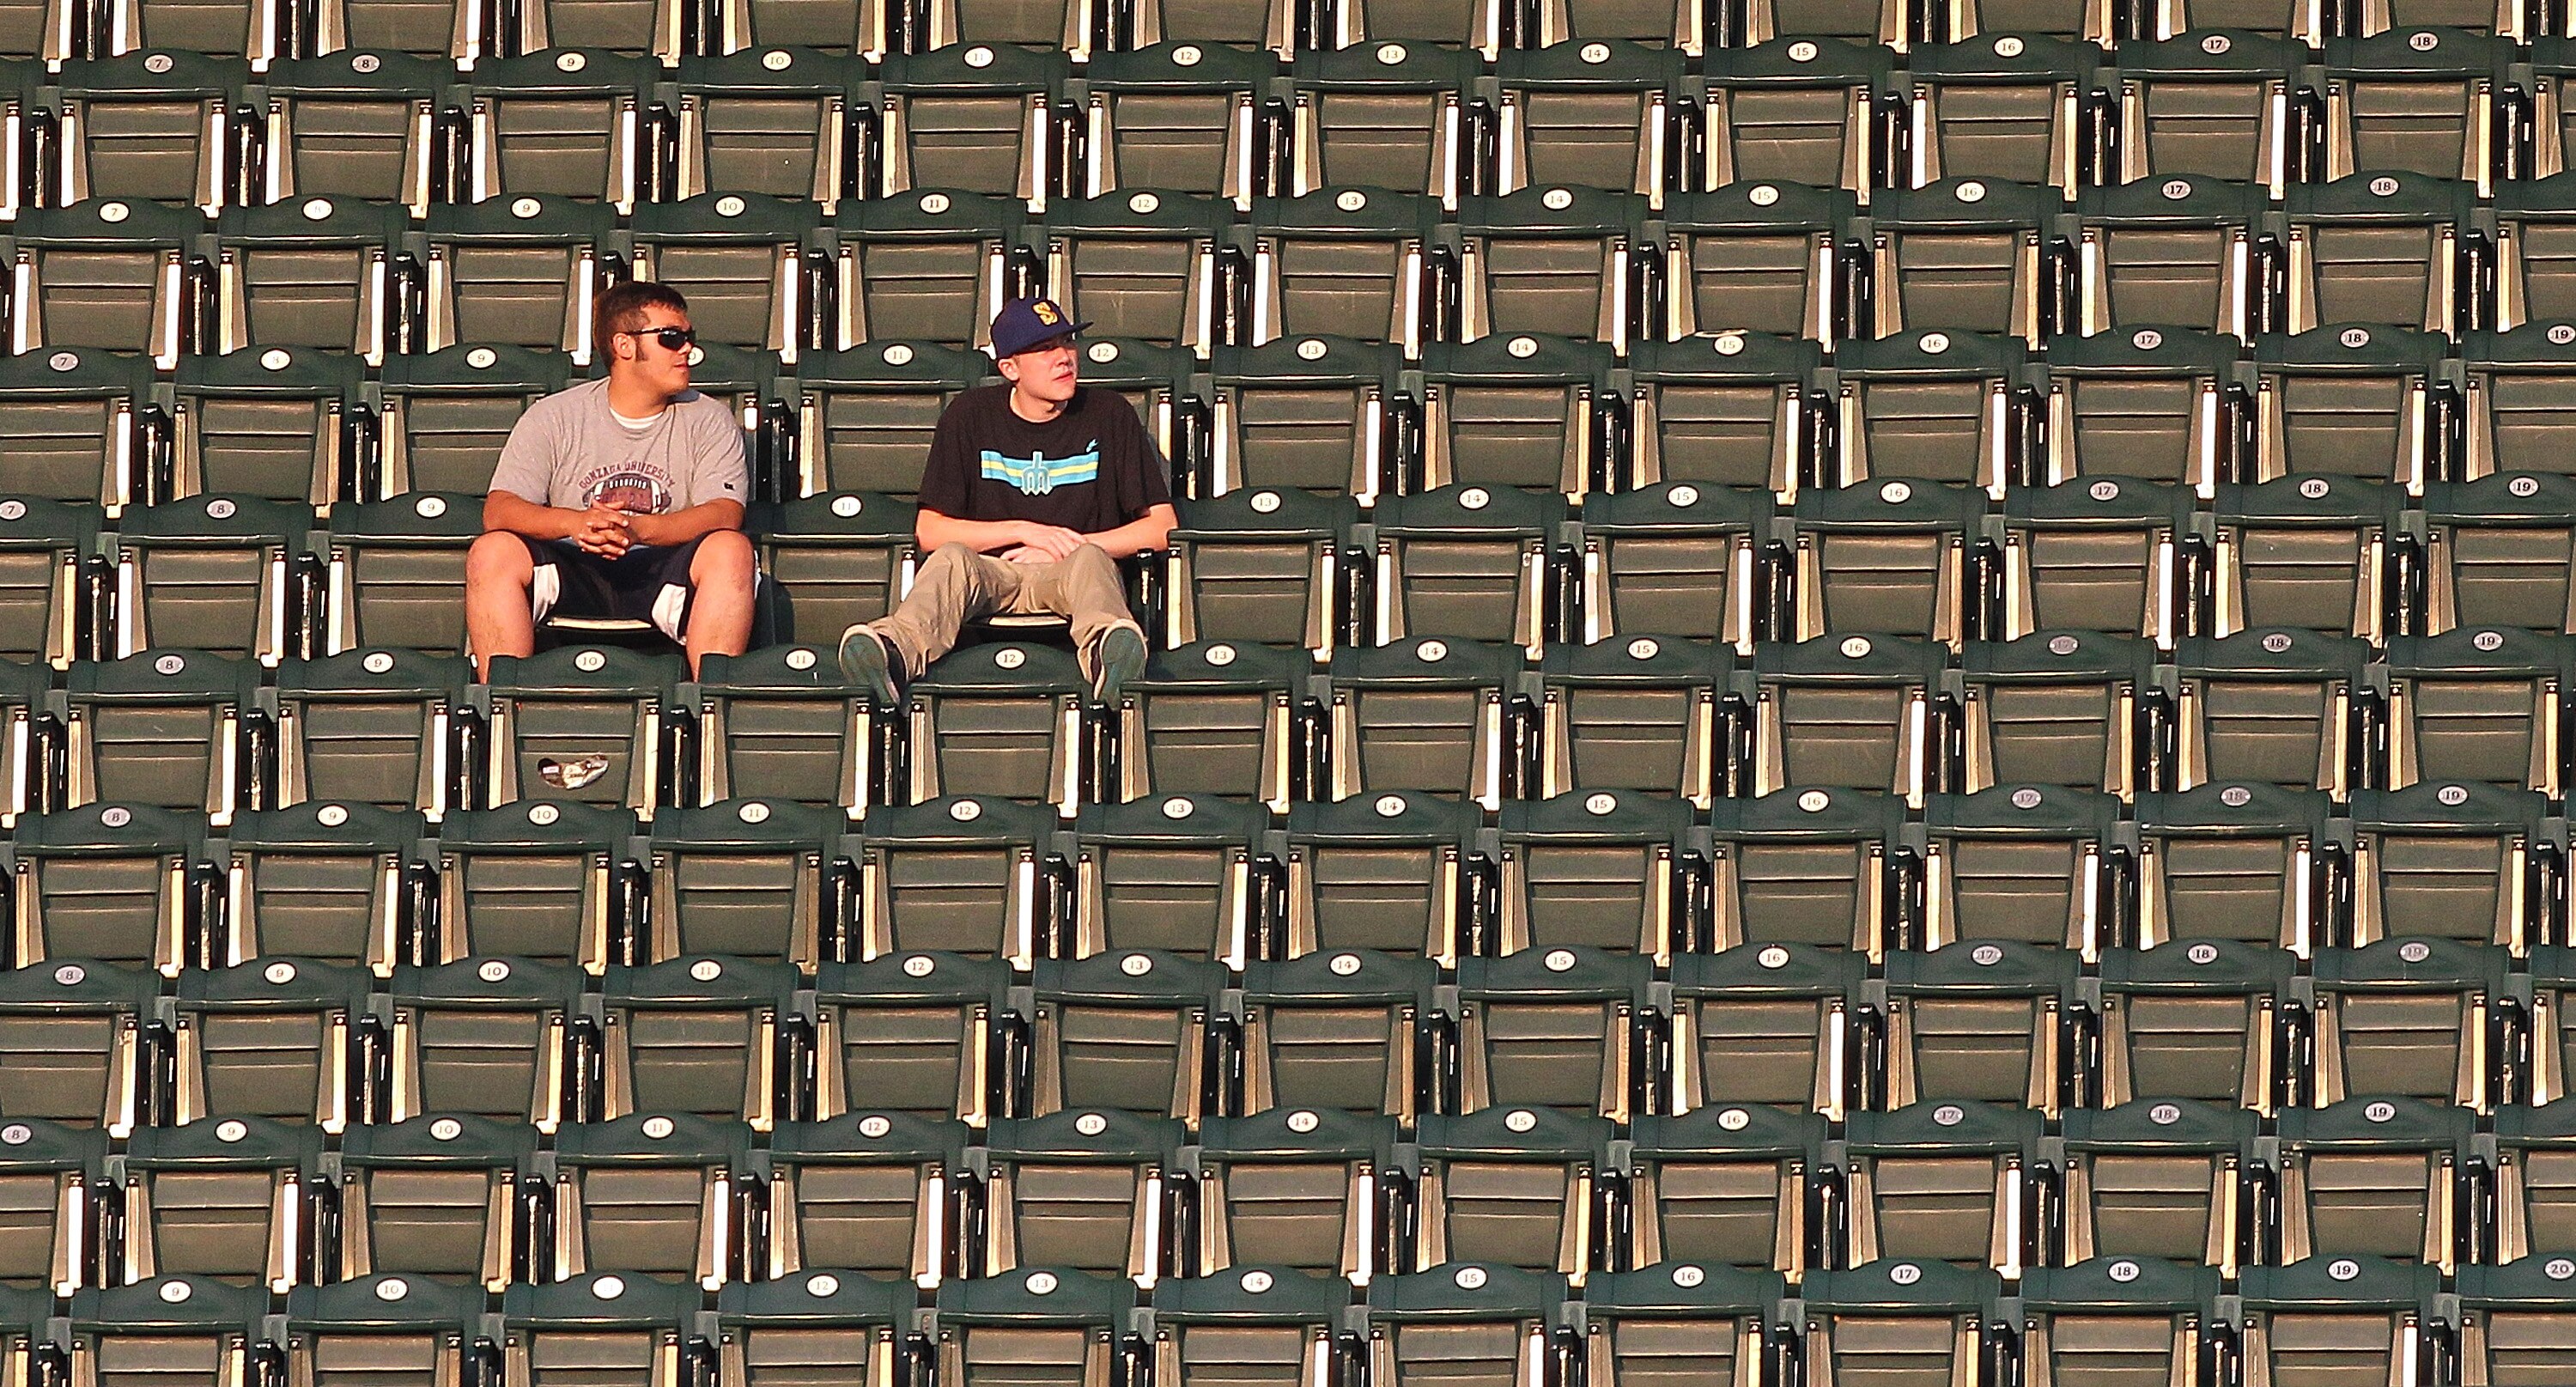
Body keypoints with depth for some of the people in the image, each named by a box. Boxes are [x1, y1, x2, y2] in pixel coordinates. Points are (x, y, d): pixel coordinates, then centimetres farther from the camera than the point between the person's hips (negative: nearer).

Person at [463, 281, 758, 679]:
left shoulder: (708, 420, 9)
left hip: (664, 577, 0)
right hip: (573, 577, 0)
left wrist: (638, 528, -26)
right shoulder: (553, 417, 8)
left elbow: (724, 514, -7)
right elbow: (499, 511, -4)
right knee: (492, 552, -26)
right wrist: (575, 524, -25)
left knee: (731, 552, -29)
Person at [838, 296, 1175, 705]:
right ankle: (898, 648, -68)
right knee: (952, 560, -34)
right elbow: (929, 531, 4)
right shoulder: (970, 415, 8)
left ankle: (1106, 654, -74)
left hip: (1068, 573, -1)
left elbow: (1161, 526, 5)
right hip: (992, 572, 1)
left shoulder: (1109, 415, 8)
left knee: (1089, 560, -37)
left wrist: (1070, 547, -5)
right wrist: (1024, 531, -7)